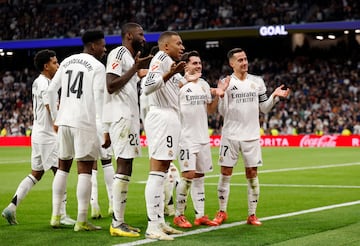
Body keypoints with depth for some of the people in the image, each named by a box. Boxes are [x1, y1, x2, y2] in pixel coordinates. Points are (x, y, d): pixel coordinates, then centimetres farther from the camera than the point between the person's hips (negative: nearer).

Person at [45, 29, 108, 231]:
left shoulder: (67, 62, 14)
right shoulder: (97, 67, -5)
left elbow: (50, 91, 16)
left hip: (64, 122, 6)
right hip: (85, 123, -6)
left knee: (63, 166, 16)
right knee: (85, 170, -4)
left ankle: (56, 216, 16)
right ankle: (82, 221, -6)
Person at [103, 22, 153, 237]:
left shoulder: (132, 58, 21)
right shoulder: (118, 54, -9)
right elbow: (111, 86, -18)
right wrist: (135, 69, -18)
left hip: (130, 116, 10)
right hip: (120, 115, -10)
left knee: (126, 167, 9)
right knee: (124, 166, -12)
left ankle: (120, 220, 13)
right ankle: (117, 223, -12)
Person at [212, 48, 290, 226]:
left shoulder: (257, 82, 7)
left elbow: (264, 108, 12)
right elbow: (222, 112, -4)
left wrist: (275, 96, -3)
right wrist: (222, 94, -19)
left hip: (251, 136, 2)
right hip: (231, 135, -2)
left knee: (252, 174, 1)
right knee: (226, 173, 1)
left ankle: (252, 215, 8)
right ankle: (222, 212, 13)